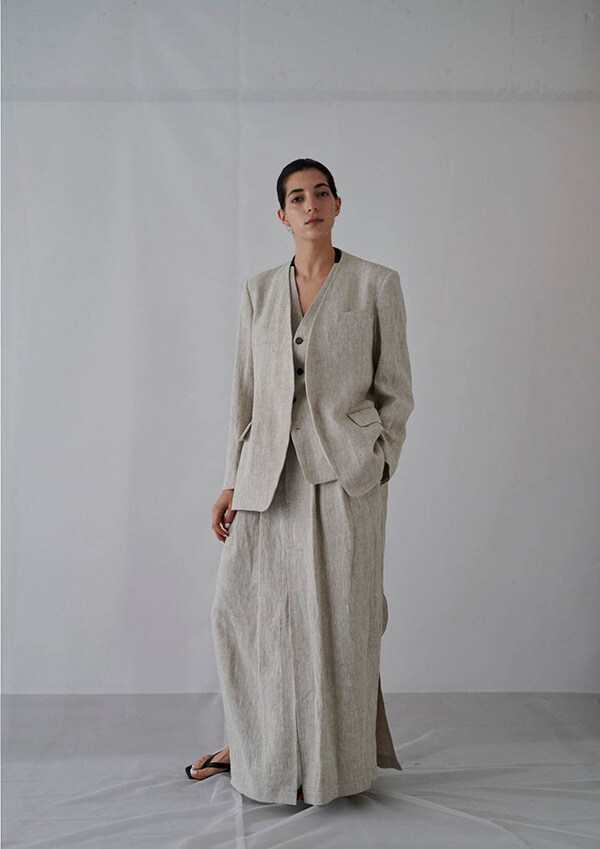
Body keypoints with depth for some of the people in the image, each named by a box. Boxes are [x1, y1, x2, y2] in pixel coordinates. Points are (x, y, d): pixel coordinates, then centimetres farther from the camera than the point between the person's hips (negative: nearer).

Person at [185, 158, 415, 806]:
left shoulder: (377, 284, 1)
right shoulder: (258, 291, 10)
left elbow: (395, 390, 3)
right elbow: (246, 391, 11)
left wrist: (376, 468, -4)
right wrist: (233, 481, 7)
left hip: (342, 469, -3)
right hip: (269, 471, 4)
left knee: (334, 617, 3)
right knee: (242, 606, 6)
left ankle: (328, 763, 23)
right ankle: (255, 744, 30)